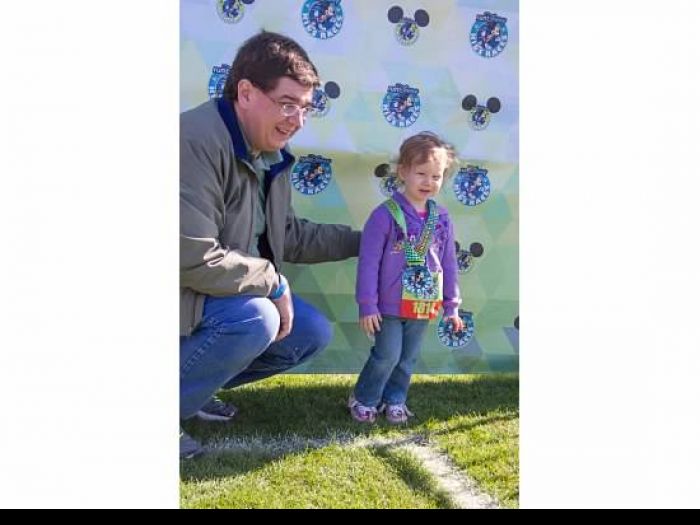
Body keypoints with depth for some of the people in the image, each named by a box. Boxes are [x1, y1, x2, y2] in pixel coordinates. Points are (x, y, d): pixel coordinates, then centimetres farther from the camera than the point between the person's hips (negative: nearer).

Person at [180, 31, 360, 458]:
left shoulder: (271, 155, 5)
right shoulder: (197, 141, -27)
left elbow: (286, 235, 17)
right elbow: (194, 259, -32)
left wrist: (362, 241, 15)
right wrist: (275, 283, -21)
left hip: (231, 295, 10)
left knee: (314, 333, 5)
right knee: (257, 319, -33)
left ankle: (196, 383, 14)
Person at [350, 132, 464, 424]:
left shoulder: (441, 218, 2)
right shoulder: (386, 214, -13)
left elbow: (449, 263, 10)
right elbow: (368, 263, -12)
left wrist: (451, 305, 11)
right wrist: (367, 305, -13)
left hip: (424, 307, 5)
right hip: (389, 306, -5)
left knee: (408, 358, 14)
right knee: (387, 356, -2)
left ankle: (394, 400, 33)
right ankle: (363, 400, 20)